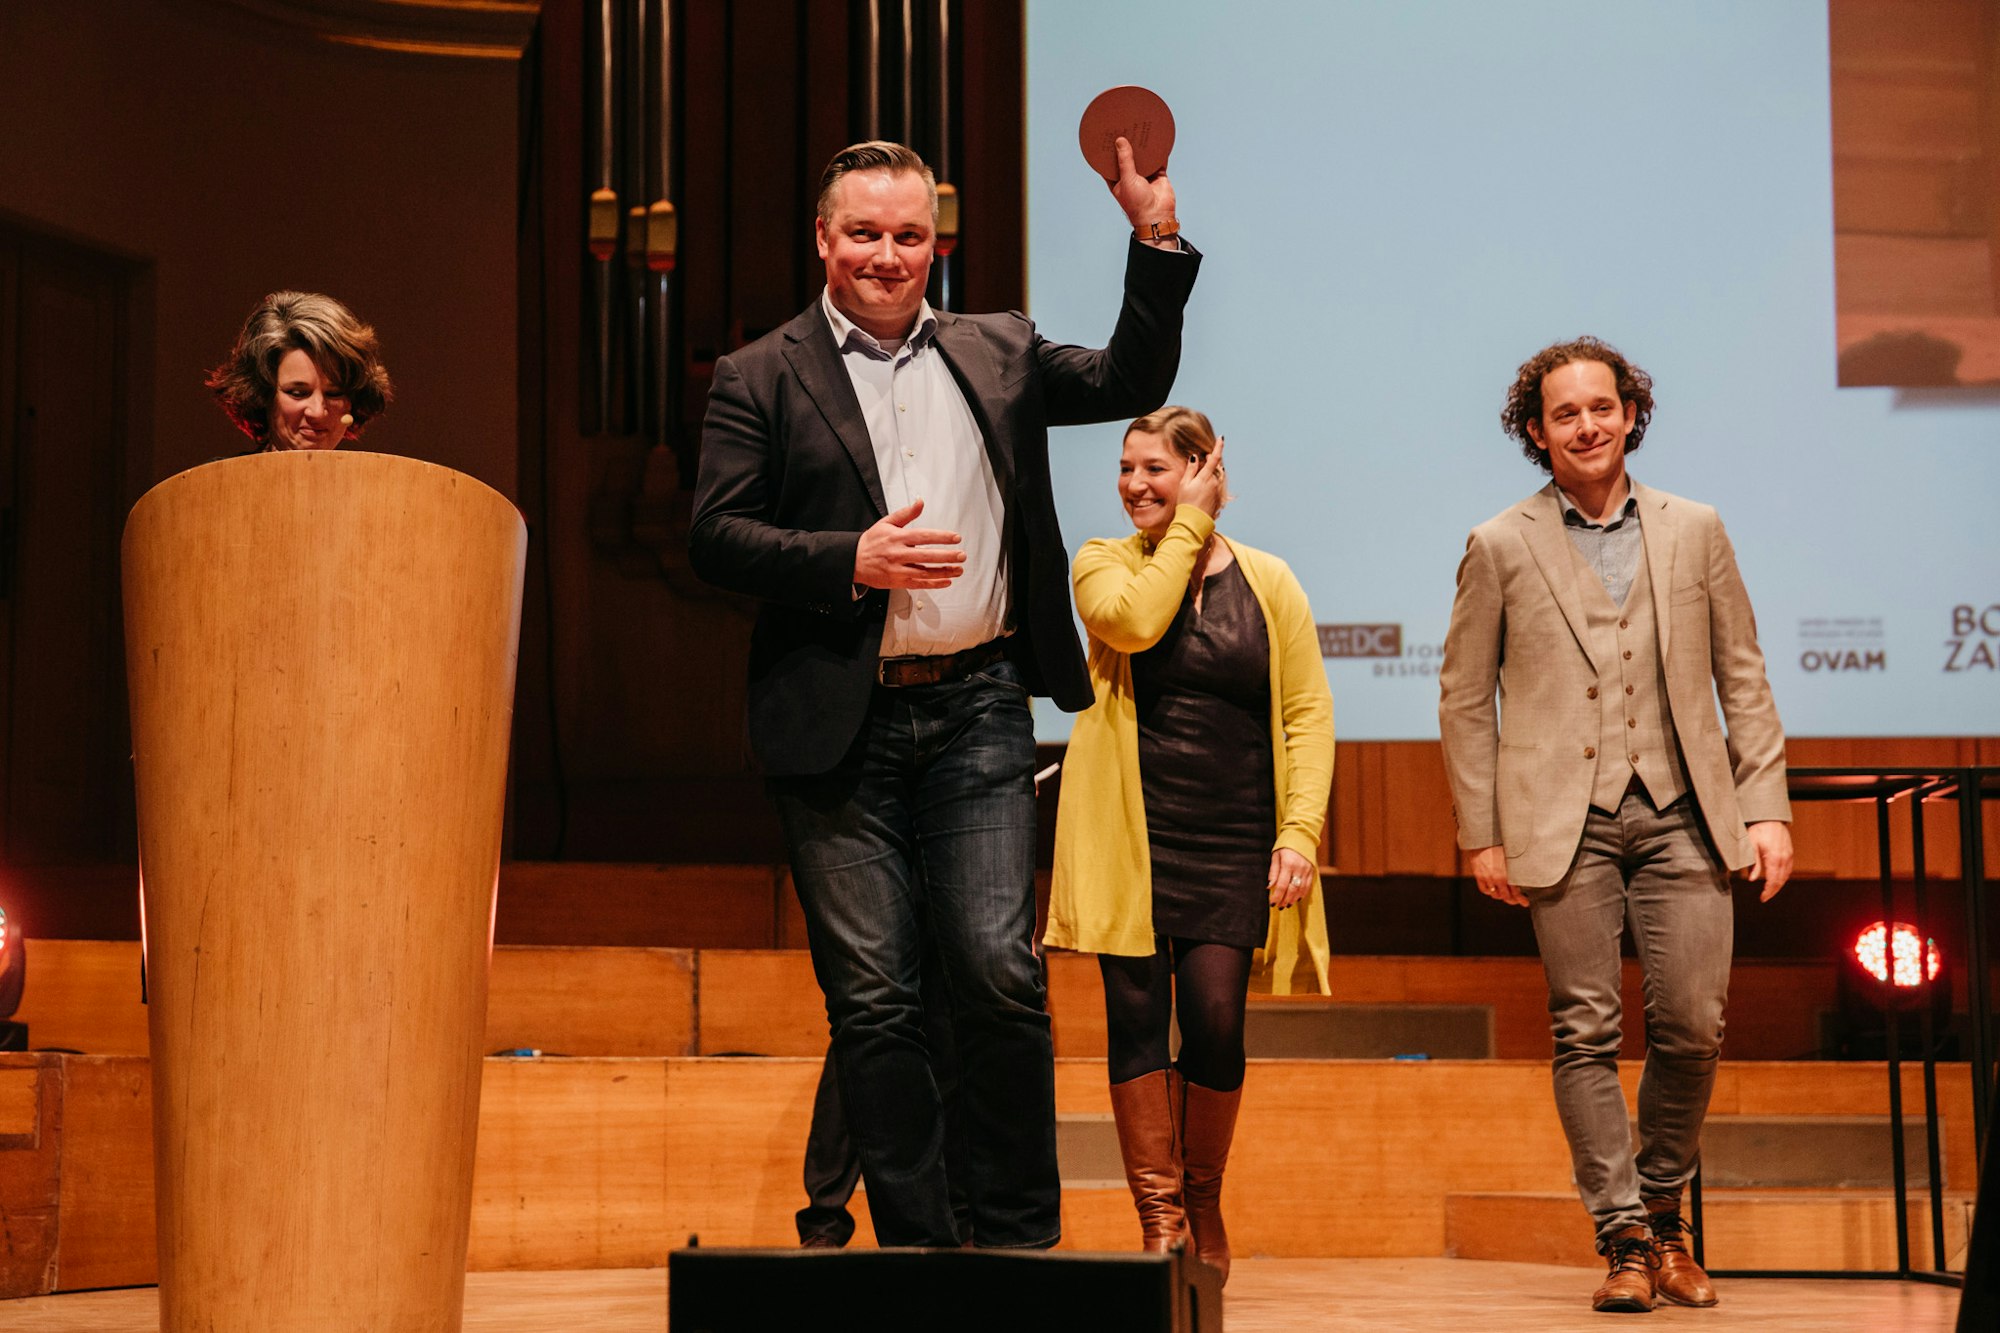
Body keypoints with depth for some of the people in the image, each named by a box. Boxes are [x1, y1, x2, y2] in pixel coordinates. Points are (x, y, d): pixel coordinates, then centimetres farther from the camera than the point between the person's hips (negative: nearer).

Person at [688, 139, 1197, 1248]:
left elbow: (1132, 382, 13)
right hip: (839, 724, -1)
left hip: (977, 710, 1)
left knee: (1001, 975, -5)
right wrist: (853, 561, -14)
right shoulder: (760, 379, 7)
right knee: (871, 1000, 1)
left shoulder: (999, 355, 16)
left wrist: (1155, 237, 3)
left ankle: (1020, 1236, 8)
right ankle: (914, 1240, 9)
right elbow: (714, 539, -2)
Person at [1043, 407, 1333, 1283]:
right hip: (1129, 831, 0)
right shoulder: (1104, 564, 8)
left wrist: (1301, 830, -7)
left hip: (1232, 839, 0)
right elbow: (1133, 621, -16)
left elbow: (1308, 711, 4)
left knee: (1215, 1019, -6)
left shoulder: (1267, 582, 8)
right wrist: (1188, 527, -6)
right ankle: (1158, 1221, 3)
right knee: (1137, 1014, -4)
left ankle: (1204, 1204, 15)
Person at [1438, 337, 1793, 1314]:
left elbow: (1744, 680, 12)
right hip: (1564, 823, -1)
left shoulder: (1694, 531, 11)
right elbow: (1464, 698, 7)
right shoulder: (1500, 548, 6)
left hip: (1681, 814, 2)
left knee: (1692, 1026, -3)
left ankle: (1664, 1212, 18)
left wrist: (1766, 808, 4)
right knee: (1586, 1033, -3)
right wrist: (1481, 834, 1)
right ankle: (1625, 1240, 4)